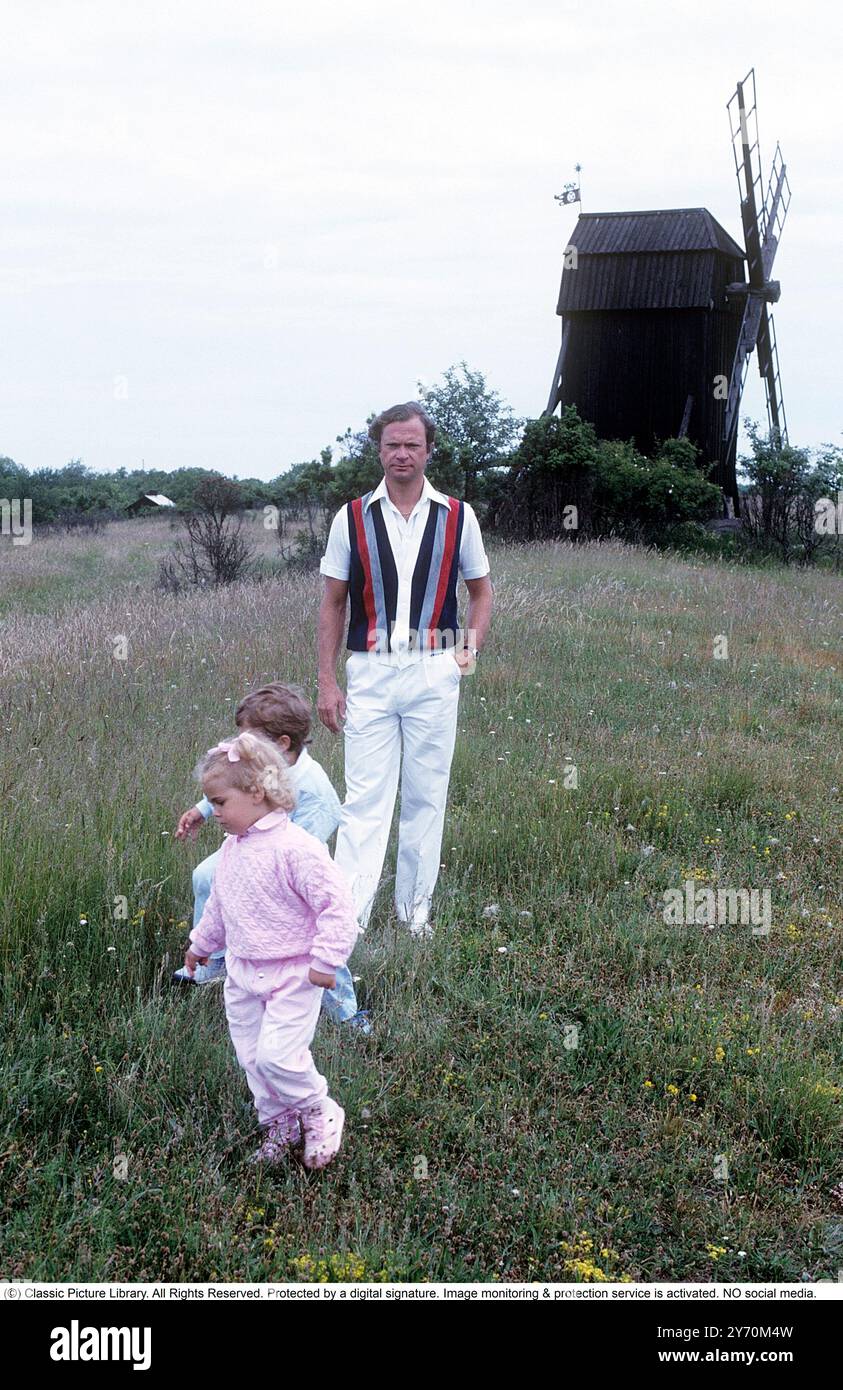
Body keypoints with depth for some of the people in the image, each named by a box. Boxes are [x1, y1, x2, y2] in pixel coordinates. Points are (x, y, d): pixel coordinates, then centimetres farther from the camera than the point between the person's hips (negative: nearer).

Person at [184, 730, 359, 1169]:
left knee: (276, 1054, -15)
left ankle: (319, 1111, 11)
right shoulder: (232, 847, 4)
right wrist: (202, 943, 31)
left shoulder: (295, 849, -23)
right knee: (251, 1057, 13)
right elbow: (218, 902, 21)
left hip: (292, 975, -8)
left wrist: (325, 961, -21)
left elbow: (336, 904, -22)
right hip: (242, 972, 8)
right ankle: (278, 1124, 32)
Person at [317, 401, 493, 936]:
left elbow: (481, 591, 15)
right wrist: (327, 681, 1)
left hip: (434, 673, 1)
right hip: (370, 672, -1)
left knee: (426, 797, 8)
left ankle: (416, 908, 21)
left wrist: (471, 648, -2)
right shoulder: (352, 518, 3)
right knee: (364, 798, -4)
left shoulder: (458, 516, 5)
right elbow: (333, 603, 7)